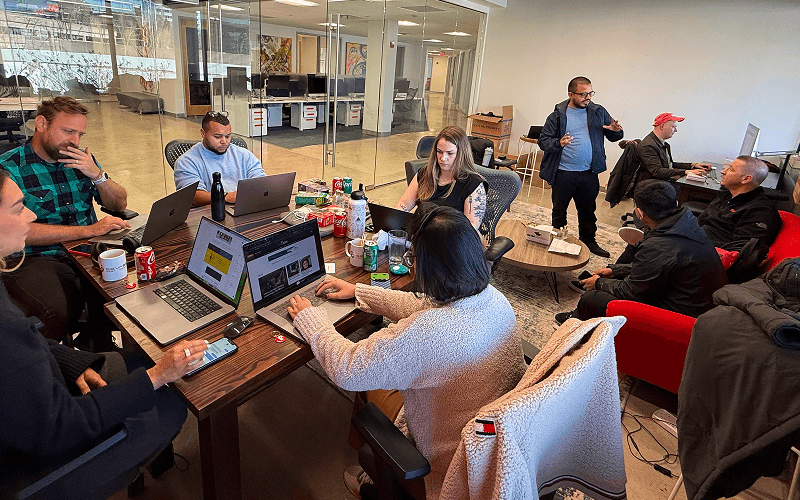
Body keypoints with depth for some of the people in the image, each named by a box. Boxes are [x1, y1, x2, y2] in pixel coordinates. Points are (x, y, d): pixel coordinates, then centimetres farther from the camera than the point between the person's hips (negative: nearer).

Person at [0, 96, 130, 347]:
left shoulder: (82, 159, 13)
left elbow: (120, 204, 16)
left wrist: (97, 174, -3)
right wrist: (90, 230, -21)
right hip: (38, 259, -5)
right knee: (59, 312, -34)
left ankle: (101, 345, 4)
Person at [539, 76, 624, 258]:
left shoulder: (599, 112, 6)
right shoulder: (558, 115, -3)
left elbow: (614, 137, 13)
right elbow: (543, 141, -6)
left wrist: (616, 131, -11)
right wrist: (558, 143, -25)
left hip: (589, 173, 3)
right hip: (563, 173, -2)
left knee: (588, 210, 15)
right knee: (559, 210, 10)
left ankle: (589, 241, 32)